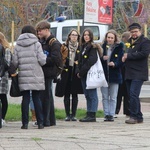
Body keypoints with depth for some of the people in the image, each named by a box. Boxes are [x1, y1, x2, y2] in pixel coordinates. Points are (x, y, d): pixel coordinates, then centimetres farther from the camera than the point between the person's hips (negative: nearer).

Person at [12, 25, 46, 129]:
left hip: (23, 76, 1)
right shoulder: (36, 44, -2)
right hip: (36, 76, -1)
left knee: (25, 98, 3)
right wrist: (45, 56, 15)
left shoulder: (17, 46, 4)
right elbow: (42, 61, -6)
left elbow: (15, 62, 1)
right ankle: (40, 122, 6)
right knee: (37, 98, 5)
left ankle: (25, 123, 1)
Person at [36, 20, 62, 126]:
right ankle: (51, 120, 22)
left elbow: (56, 60, -19)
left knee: (45, 97, -9)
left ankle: (45, 121, -6)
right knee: (48, 97, 14)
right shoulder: (42, 42, 16)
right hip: (43, 73, 9)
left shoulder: (54, 43, -10)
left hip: (48, 73, -9)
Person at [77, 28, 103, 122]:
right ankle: (89, 114, 13)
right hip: (84, 75, 9)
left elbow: (91, 61, -17)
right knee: (87, 95, 10)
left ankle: (92, 115, -7)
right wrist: (78, 71, 3)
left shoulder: (93, 47, -8)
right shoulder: (83, 47, 18)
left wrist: (81, 72, -15)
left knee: (92, 95, -7)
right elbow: (80, 61, 19)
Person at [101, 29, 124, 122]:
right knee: (105, 97, 5)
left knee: (113, 97, 2)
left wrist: (115, 64, -23)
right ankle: (106, 114, 10)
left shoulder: (119, 47, -1)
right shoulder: (103, 47, 7)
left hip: (114, 76, -2)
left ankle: (111, 115, 5)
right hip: (104, 75, 3)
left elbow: (121, 60, -5)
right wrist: (102, 58, -13)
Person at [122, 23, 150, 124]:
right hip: (129, 73, 8)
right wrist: (124, 58, 4)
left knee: (133, 94, -17)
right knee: (131, 95, 8)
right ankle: (139, 117, 14)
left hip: (138, 74, -8)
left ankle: (134, 116, -15)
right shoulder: (130, 42, 21)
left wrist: (128, 56, -13)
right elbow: (126, 55, 30)